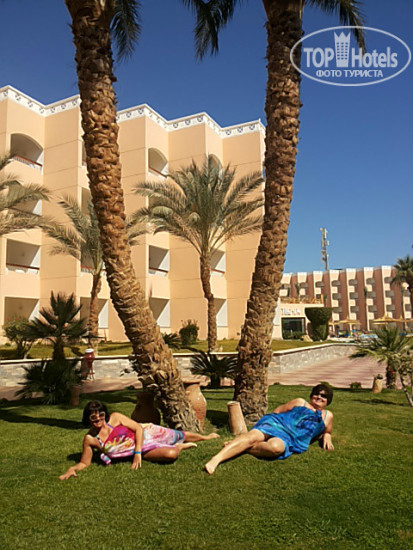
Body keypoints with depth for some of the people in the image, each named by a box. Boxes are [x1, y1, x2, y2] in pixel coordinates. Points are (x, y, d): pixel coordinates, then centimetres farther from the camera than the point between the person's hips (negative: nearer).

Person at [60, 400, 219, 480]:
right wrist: (72, 468, -27)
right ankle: (181, 447, 13)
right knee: (170, 454, -24)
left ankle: (205, 437, 38)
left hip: (147, 433, 1)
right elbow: (85, 462, -6)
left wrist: (137, 452, -22)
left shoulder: (115, 418, -18)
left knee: (179, 435, 4)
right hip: (141, 452, -1)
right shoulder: (90, 439, -16)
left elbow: (138, 428, -14)